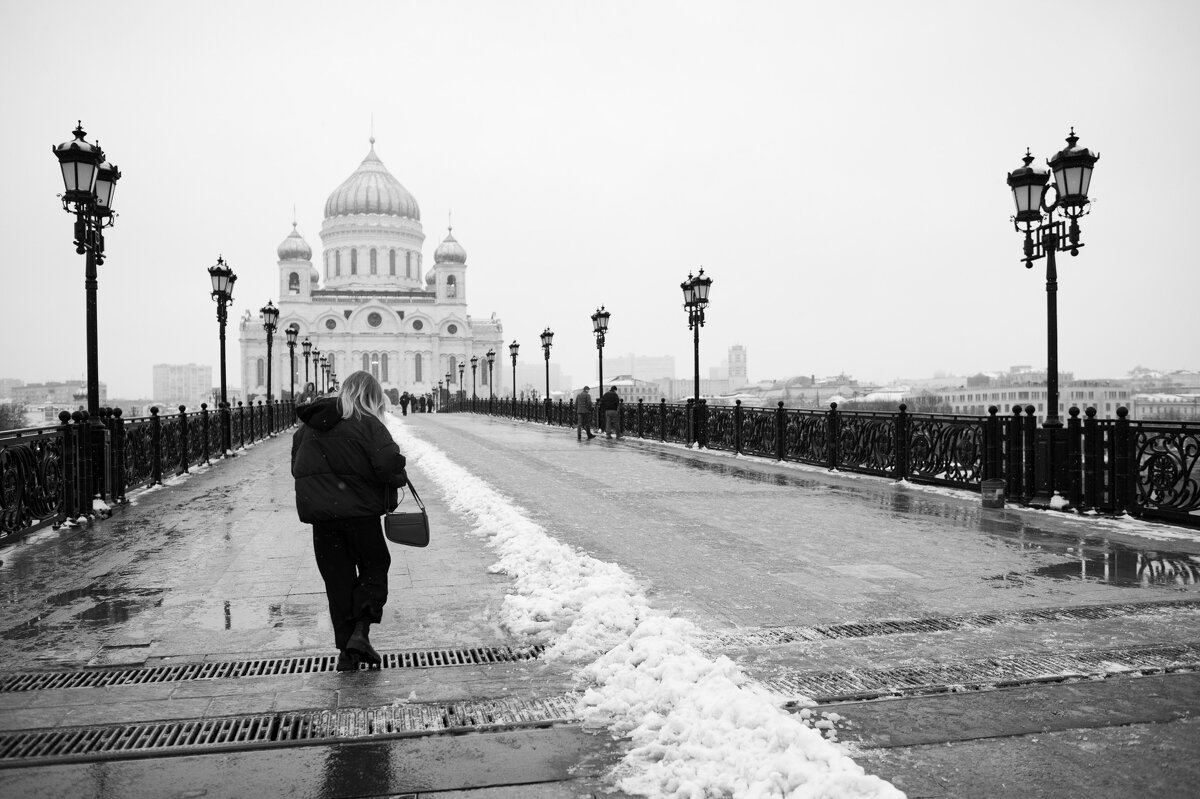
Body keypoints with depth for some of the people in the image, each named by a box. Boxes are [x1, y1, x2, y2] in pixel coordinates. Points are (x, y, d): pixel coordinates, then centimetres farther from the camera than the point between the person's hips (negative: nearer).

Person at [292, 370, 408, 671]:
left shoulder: (309, 425, 10)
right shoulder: (368, 424, -10)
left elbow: (297, 468, 17)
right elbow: (390, 465, -19)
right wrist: (399, 479, 1)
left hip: (320, 514, 5)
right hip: (359, 511, -5)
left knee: (337, 579, 12)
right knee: (375, 568, 13)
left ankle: (346, 649, 15)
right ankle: (361, 631, -3)